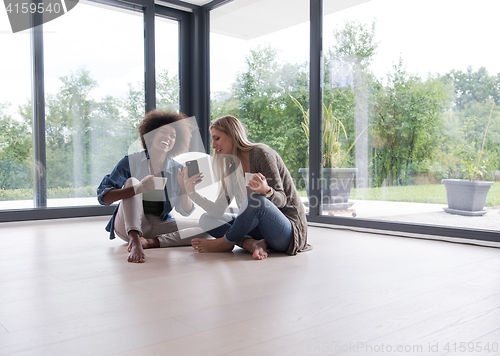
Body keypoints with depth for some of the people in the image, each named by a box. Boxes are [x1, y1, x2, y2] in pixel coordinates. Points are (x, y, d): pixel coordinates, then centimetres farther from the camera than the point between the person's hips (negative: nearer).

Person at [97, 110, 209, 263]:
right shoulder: (131, 162, -5)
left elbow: (186, 211, 4)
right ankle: (135, 240, -41)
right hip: (129, 225, -3)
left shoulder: (177, 170, 3)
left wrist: (183, 187, -18)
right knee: (132, 181, -24)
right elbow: (103, 196, -16)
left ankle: (151, 242, -28)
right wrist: (139, 189, -32)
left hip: (159, 226, 3)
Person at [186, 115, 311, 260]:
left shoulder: (261, 153, -13)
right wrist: (192, 192, -8)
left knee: (255, 200, -37)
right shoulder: (232, 169, 9)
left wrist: (266, 190, -36)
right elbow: (218, 211, 2)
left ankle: (225, 243, -11)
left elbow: (281, 200, -15)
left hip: (289, 228, -7)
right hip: (261, 226, 8)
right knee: (206, 220, 2)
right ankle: (253, 244, -20)